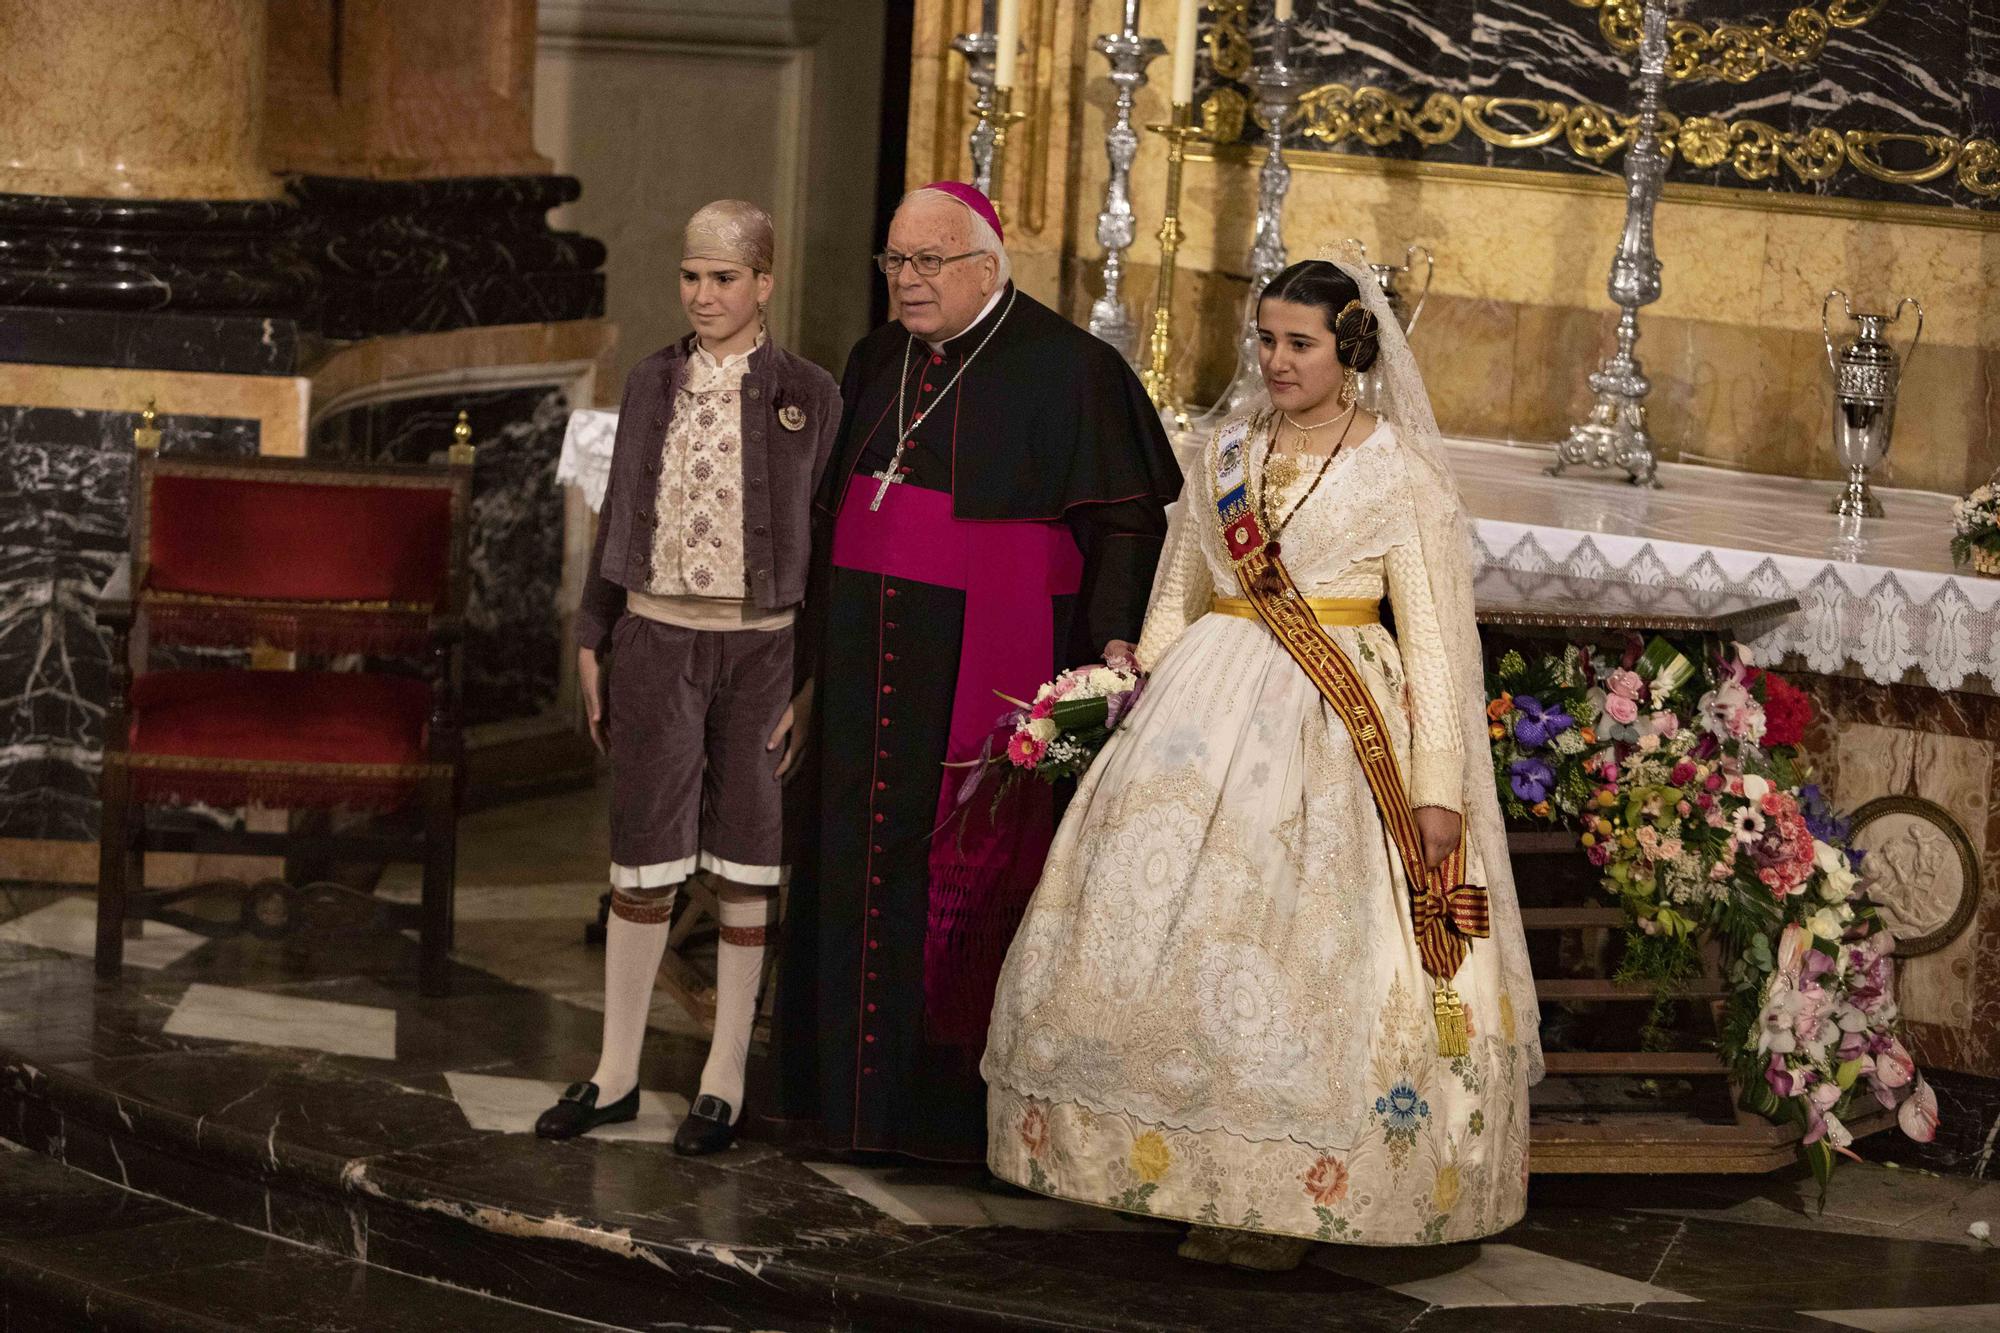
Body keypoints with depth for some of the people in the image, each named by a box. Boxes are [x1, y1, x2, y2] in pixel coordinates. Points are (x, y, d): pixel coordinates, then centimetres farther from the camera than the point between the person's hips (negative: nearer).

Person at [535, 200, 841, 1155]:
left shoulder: (806, 394, -3)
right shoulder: (652, 384, 6)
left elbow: (826, 541, -3)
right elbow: (619, 517, 12)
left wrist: (814, 680, -7)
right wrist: (592, 644, 9)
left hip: (758, 648, -2)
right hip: (655, 639, 2)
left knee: (746, 863, 6)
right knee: (643, 857, 6)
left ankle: (724, 1080, 16)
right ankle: (617, 1074, 15)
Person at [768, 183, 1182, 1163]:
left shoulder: (1066, 370, -7)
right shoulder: (876, 365, 13)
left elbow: (1124, 522, -8)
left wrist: (1106, 667, -15)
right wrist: (817, 655, 18)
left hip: (989, 670, -6)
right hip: (871, 664, 6)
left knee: (976, 873, -3)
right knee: (858, 869, 7)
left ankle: (963, 1108, 3)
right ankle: (859, 1096, 14)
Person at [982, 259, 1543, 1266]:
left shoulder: (1399, 472, -1)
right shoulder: (1226, 455, 13)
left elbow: (1433, 636, -3)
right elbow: (1176, 597, 20)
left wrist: (1439, 789, -9)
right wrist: (1144, 701, 9)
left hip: (1338, 729, -5)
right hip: (1209, 712, 5)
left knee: (1307, 949, -8)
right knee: (1171, 933, 0)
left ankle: (1288, 1197, 0)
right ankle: (1197, 1172, 10)